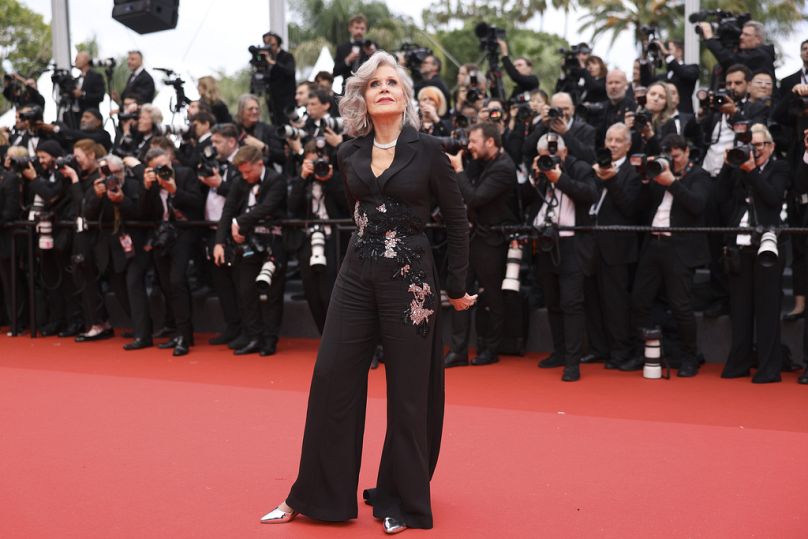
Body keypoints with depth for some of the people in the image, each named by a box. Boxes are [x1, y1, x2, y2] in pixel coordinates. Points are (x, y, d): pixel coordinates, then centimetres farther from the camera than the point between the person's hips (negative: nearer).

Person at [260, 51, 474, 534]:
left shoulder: (428, 150, -5)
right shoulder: (351, 155, 6)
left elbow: (457, 219, 0)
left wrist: (458, 287, 1)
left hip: (409, 277, -4)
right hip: (357, 275, 4)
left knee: (407, 391, 4)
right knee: (332, 377, 2)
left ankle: (402, 502, 18)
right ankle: (316, 494, 15)